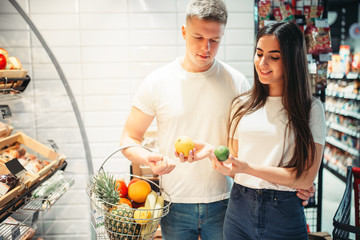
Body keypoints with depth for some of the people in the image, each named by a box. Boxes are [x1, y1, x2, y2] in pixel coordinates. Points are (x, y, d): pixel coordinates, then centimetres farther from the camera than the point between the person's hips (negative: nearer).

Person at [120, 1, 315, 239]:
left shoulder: (237, 82, -4)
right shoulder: (157, 82, -5)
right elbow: (129, 139, 0)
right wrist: (150, 158, -21)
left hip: (222, 202, 1)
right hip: (174, 204, 0)